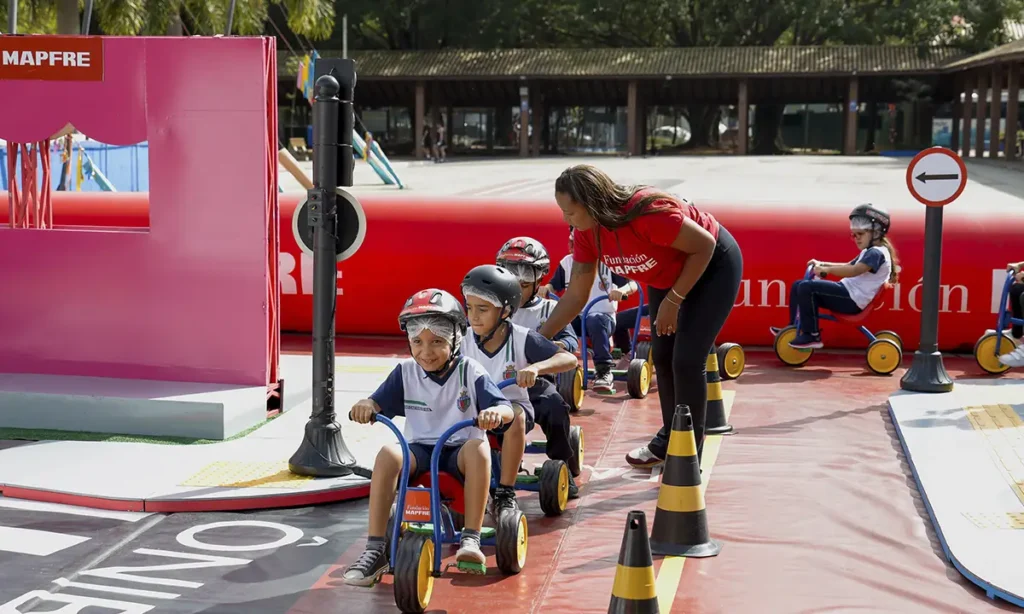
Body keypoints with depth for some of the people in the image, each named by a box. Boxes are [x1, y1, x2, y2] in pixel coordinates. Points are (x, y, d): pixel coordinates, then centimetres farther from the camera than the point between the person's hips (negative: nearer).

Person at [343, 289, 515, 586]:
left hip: (459, 453, -2)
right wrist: (364, 406, -24)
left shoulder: (470, 372, -4)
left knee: (478, 447, -36)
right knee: (388, 455, -30)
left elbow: (507, 410, -14)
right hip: (420, 450, 2)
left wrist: (496, 412, -39)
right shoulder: (406, 372, 5)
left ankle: (470, 539, -29)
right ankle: (375, 550, -29)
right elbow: (378, 402, 1)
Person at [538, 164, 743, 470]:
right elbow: (576, 295, -8)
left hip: (714, 266, -7)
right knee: (662, 357, 11)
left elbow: (705, 245, -27)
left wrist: (673, 301, -22)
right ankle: (669, 438, 31)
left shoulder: (647, 213, -39)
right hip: (668, 276, 7)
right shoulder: (586, 232, -16)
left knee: (686, 361, -11)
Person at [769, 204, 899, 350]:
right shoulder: (869, 253, 21)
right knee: (798, 285, 11)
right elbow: (847, 266, 28)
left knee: (806, 287, -24)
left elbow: (854, 271, -28)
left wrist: (827, 270, -27)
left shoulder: (877, 253, -13)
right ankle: (795, 329, 15)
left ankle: (812, 336, -19)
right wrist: (822, 264, 15)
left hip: (852, 299, -11)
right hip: (847, 292, 11)